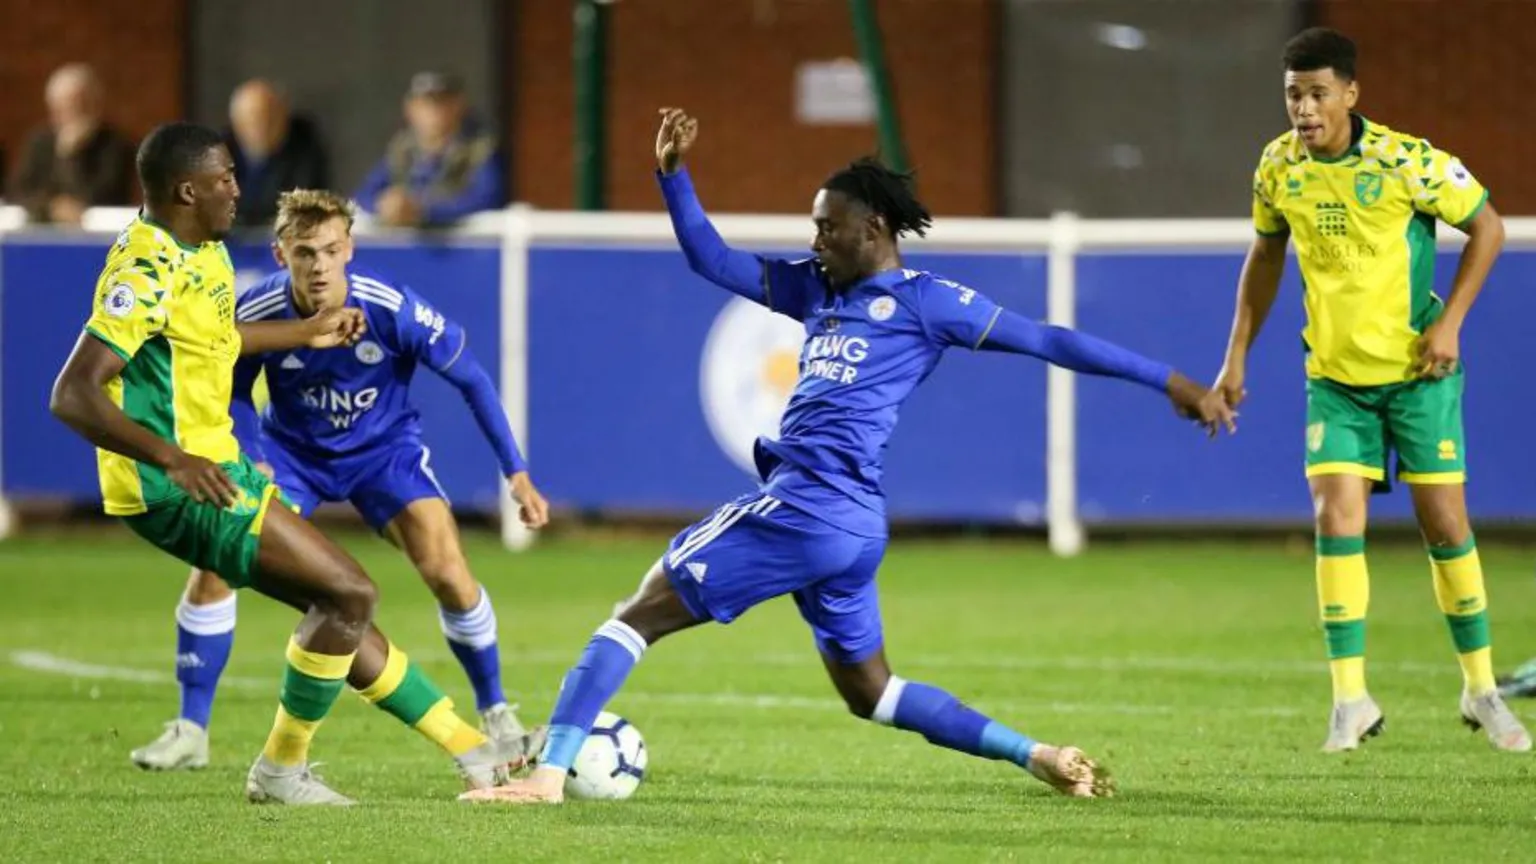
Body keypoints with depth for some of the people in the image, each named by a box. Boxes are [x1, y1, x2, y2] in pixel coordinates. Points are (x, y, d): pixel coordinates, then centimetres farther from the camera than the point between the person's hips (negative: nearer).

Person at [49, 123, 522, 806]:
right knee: (350, 594, -11)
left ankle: (471, 750, 23)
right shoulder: (148, 275, -22)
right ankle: (281, 770, 1)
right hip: (173, 489, -10)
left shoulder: (205, 252, 8)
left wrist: (307, 333, 38)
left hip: (215, 465, 10)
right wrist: (172, 459, -39)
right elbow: (73, 396, -29)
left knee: (338, 605, 15)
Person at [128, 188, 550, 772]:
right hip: (291, 451, 1)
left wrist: (517, 474, -13)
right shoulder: (256, 314, -25)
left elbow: (471, 380, -14)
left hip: (384, 448, -1)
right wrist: (250, 463, -21)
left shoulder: (392, 309, -29)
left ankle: (497, 718, 4)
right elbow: (232, 394, -4)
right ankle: (190, 731, -2)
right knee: (214, 564, -16)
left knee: (446, 572, -18)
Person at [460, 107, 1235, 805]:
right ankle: (1040, 757, 16)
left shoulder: (925, 300, -2)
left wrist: (1166, 381, 2)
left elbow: (1044, 339, 1)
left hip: (807, 508, -9)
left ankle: (547, 773, -8)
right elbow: (712, 261, 24)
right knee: (870, 693, 18)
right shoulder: (816, 287, 20)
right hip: (843, 521, 9)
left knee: (639, 614, -5)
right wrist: (672, 173, 10)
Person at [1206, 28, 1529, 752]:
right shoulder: (1278, 168, -3)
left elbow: (1486, 226, -6)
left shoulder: (1405, 161, -16)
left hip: (1418, 369, -3)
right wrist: (1237, 356, 11)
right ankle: (1351, 699, -4)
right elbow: (1265, 255, 13)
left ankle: (1481, 690, 16)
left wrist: (1449, 322, -13)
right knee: (1336, 520, -10)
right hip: (1335, 374, 3)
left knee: (1444, 524, 1)